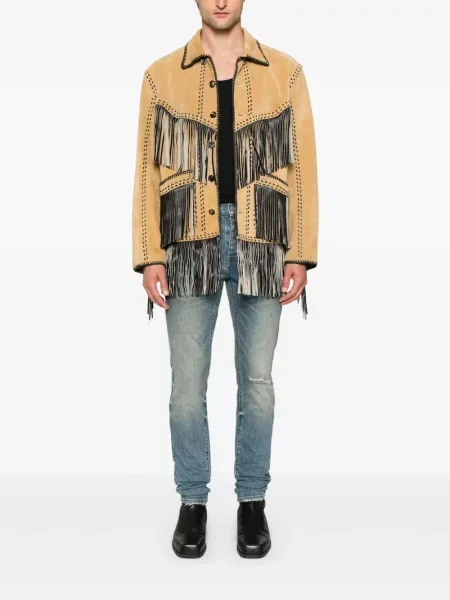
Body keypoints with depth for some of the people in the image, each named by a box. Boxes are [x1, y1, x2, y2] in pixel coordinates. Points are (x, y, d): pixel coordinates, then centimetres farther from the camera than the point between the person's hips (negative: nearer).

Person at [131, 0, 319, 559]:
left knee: (256, 378, 6)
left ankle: (252, 500, 23)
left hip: (260, 242, 0)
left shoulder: (285, 73, 8)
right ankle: (192, 501, 21)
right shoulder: (162, 76, 8)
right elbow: (148, 170, 5)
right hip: (189, 242, 0)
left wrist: (300, 254, -3)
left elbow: (302, 166, 4)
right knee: (187, 381, 3)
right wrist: (148, 256, -3)